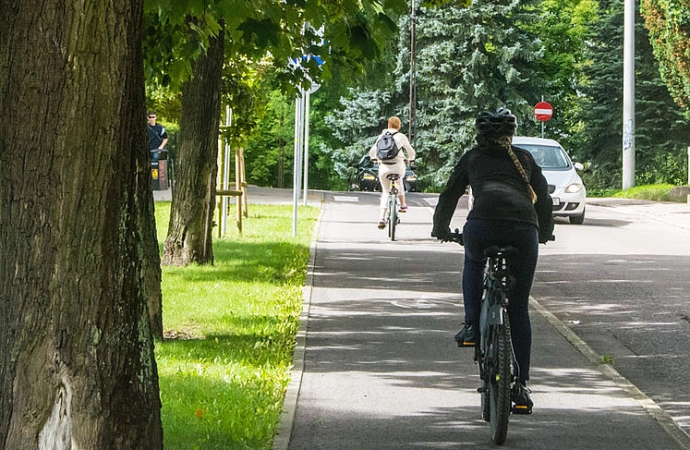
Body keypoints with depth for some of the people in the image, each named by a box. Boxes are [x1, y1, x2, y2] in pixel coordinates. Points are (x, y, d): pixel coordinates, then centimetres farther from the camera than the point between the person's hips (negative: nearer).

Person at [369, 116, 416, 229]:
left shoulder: (381, 136, 12)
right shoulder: (401, 137, 5)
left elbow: (372, 151, 20)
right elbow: (411, 151, 17)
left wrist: (373, 158, 44)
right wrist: (411, 159, 40)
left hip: (383, 167, 1)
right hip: (398, 166, -1)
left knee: (385, 192, 14)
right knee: (399, 180, 34)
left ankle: (382, 218, -1)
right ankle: (403, 205, 34)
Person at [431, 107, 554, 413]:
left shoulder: (472, 158, 25)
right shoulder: (524, 159, 28)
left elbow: (448, 197, 31)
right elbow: (544, 200, 31)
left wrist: (441, 229, 48)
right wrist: (545, 233, 48)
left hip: (482, 225, -1)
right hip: (523, 228, 1)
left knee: (473, 264, 36)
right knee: (519, 308, 12)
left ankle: (472, 326, 19)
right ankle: (520, 386, 11)